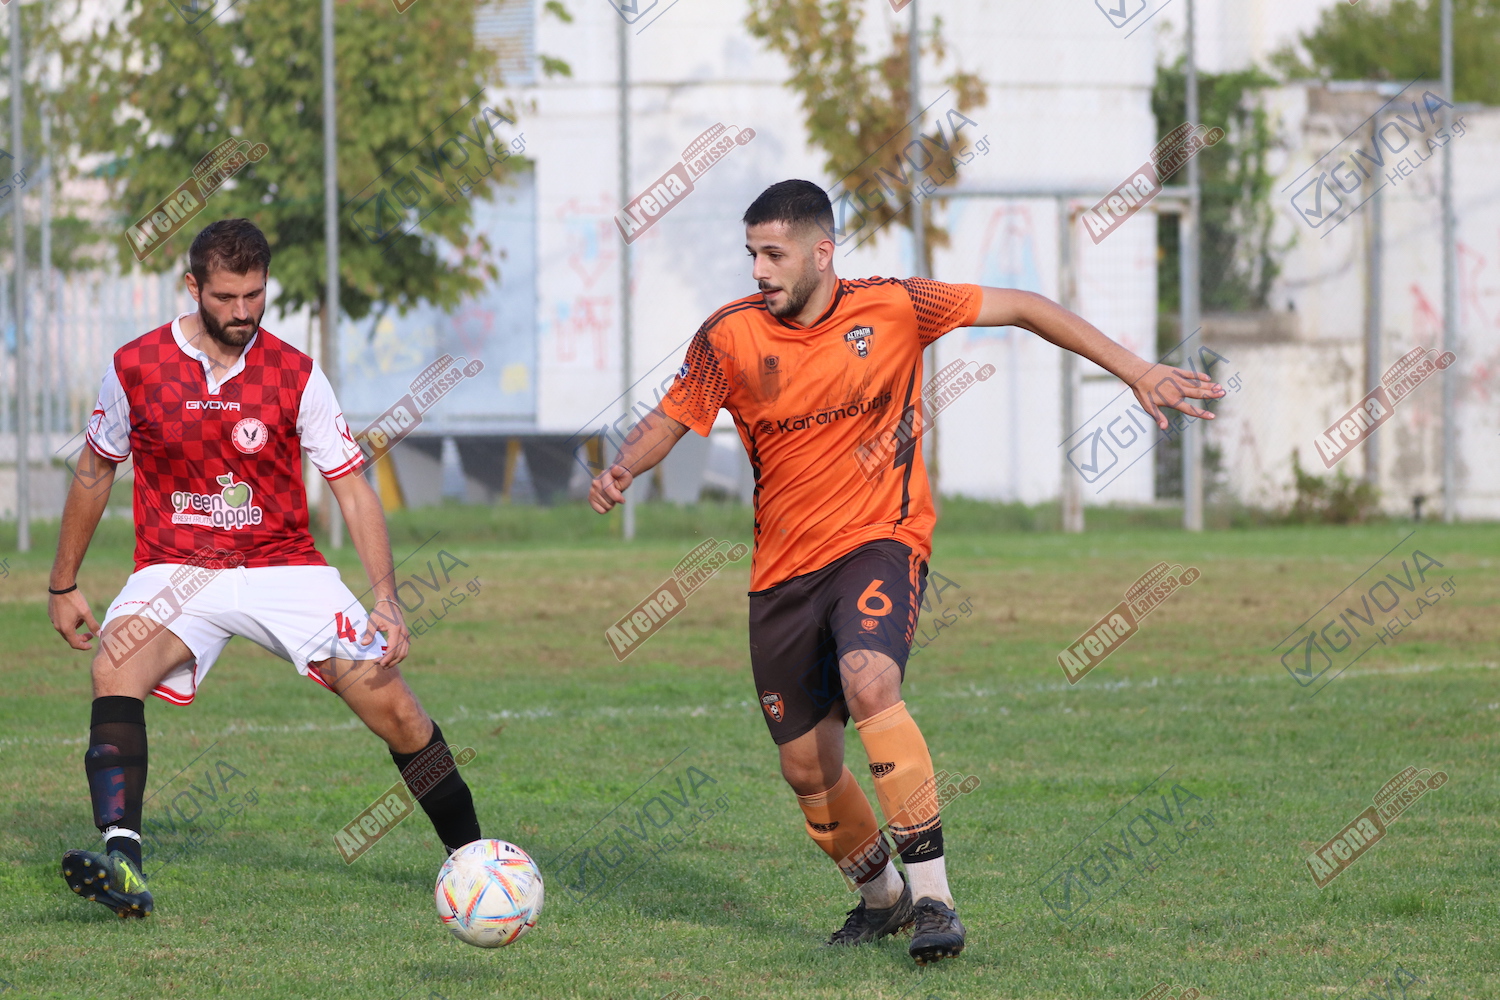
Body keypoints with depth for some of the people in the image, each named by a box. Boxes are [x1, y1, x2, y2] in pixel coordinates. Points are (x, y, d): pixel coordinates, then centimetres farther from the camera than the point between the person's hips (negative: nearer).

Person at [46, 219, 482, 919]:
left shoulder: (294, 376, -5)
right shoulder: (136, 367, -3)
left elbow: (352, 487, -3)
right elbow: (95, 472, 12)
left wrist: (386, 598, -15)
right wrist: (63, 585, 15)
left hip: (283, 565, 0)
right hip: (176, 567, 0)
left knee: (391, 707, -11)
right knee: (117, 664, -32)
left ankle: (471, 854, 10)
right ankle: (122, 863, -43)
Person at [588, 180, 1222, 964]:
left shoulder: (892, 309, -9)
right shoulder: (731, 336, -5)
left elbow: (1020, 308, -1)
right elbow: (669, 419, 6)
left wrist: (1136, 371, -3)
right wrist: (623, 468, -17)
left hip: (878, 540, -4)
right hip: (783, 568, 4)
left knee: (868, 684, -32)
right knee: (807, 767, 7)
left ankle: (932, 897, -29)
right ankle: (881, 897, 35)